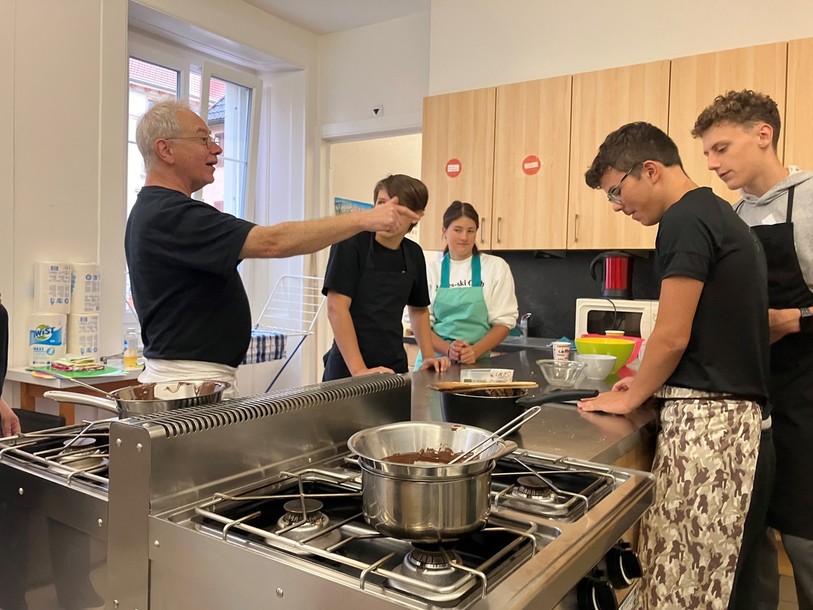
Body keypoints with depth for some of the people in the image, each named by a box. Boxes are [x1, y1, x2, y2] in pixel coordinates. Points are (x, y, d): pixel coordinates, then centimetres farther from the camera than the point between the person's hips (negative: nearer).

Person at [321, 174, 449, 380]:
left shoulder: (414, 254, 4)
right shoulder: (351, 243, -12)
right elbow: (336, 307, -17)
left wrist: (429, 356, 8)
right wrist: (359, 370, -21)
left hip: (395, 368, 5)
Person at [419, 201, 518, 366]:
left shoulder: (496, 267, 2)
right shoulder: (432, 271, 5)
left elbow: (504, 321, 1)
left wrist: (475, 352, -13)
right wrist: (448, 350, -14)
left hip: (475, 361, -1)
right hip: (435, 359, 1)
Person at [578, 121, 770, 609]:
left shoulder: (686, 220, -13)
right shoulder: (720, 214, 17)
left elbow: (672, 336, -15)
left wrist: (631, 398, -1)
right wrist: (651, 384, 18)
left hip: (704, 413, -10)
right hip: (736, 406, 10)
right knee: (705, 567, 16)